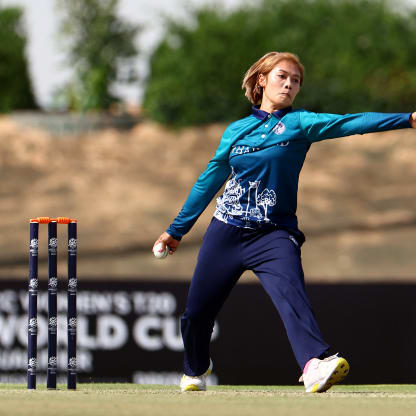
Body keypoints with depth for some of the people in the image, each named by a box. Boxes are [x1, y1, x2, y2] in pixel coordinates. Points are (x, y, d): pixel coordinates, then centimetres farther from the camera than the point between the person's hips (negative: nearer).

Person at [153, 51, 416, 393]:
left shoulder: (298, 124, 1)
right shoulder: (237, 131, 9)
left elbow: (347, 123, -14)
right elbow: (209, 182, 19)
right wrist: (177, 229, 24)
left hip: (274, 234, -3)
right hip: (226, 233, 3)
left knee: (290, 292, -29)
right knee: (196, 312, 7)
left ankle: (316, 367, -51)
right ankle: (196, 370, 38)